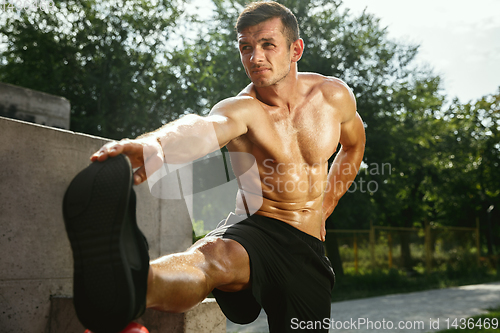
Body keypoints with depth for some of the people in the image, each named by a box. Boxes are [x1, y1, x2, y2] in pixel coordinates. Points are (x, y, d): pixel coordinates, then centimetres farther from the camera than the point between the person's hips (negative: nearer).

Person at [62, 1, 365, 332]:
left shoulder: (334, 95, 3)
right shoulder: (242, 110, -10)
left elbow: (354, 144, 25)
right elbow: (201, 129, -35)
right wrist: (150, 147, -59)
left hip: (308, 248, 5)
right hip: (253, 230, -4)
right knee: (215, 255, -39)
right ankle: (128, 289, -69)